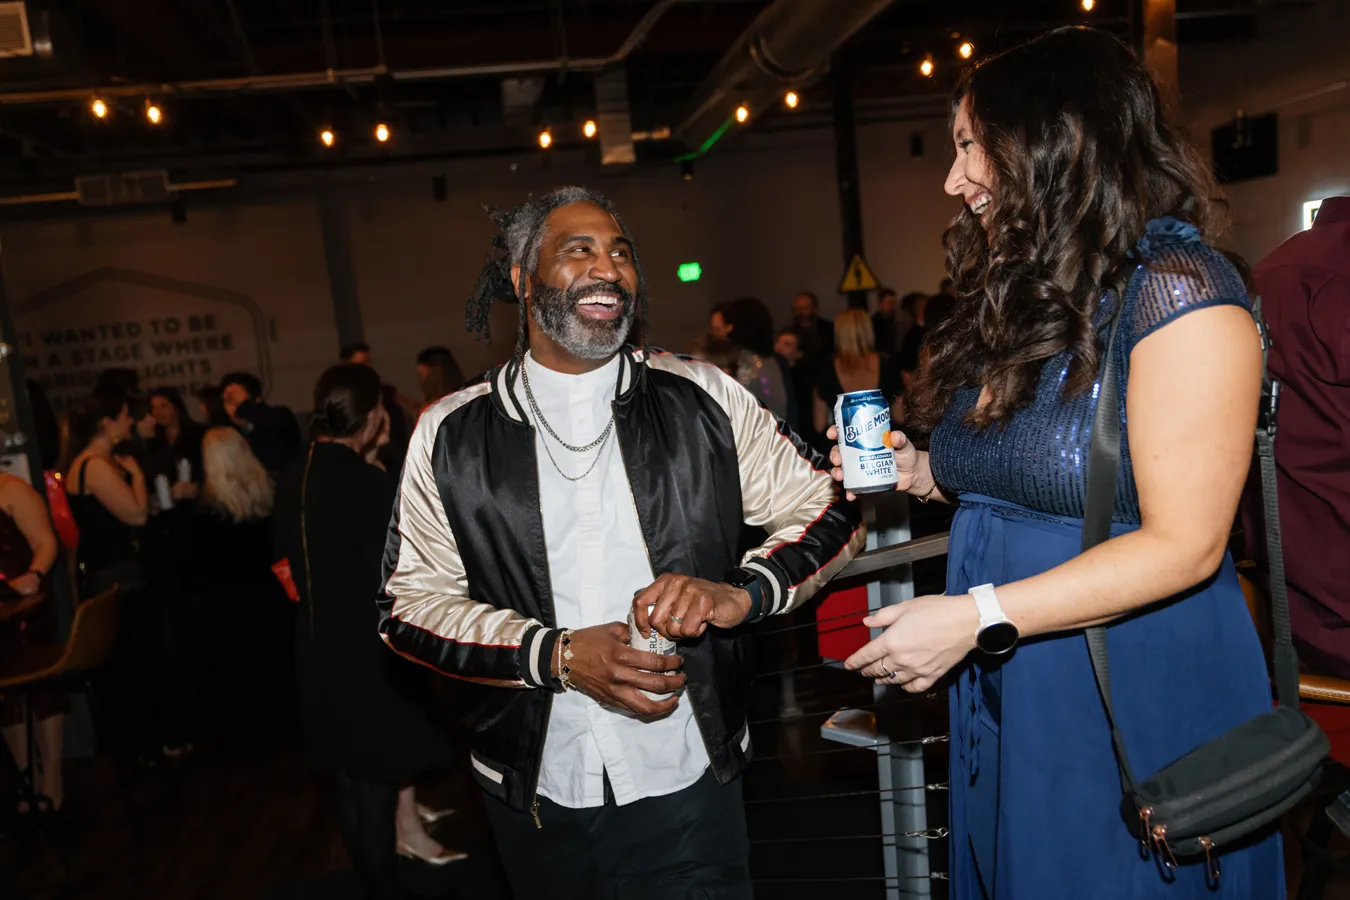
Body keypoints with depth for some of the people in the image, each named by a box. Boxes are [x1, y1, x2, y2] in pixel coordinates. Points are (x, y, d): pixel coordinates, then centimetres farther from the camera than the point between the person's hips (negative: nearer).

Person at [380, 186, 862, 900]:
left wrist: (741, 591, -19)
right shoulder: (450, 435, -3)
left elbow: (831, 511, 1)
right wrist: (558, 656, -17)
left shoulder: (703, 400, -3)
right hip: (536, 792, 1)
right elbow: (410, 606, -2)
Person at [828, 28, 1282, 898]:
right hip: (1005, 702, 7)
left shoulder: (1177, 287, -15)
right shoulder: (1015, 299, 8)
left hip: (1141, 708, -7)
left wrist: (976, 616, -23)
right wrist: (925, 474, 0)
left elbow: (1183, 544, -20)